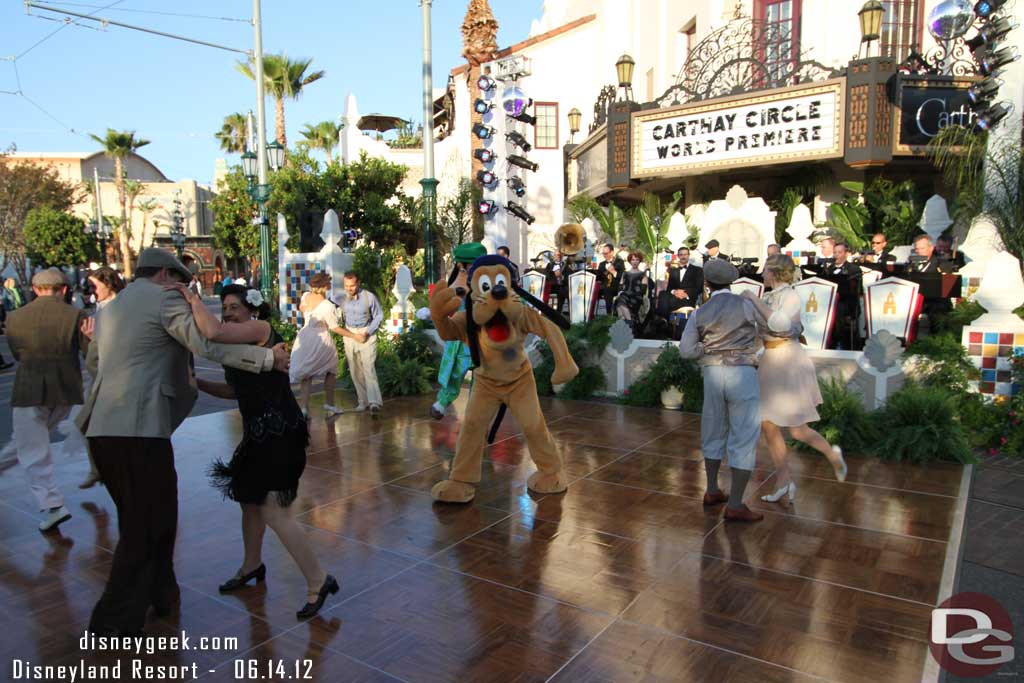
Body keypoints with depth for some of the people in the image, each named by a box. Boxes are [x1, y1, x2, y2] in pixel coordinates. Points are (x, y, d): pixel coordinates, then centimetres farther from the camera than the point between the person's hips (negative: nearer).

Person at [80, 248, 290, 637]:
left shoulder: (111, 307, 21)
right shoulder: (165, 299, -4)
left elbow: (93, 357, 37)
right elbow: (210, 347, -16)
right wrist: (269, 357, -14)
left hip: (102, 428, 9)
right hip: (139, 429, -9)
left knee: (139, 519, 21)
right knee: (146, 526, 3)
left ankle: (160, 593, 34)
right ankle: (114, 622, 8)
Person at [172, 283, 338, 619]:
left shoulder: (261, 329, -13)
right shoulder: (242, 344, 14)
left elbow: (213, 332, -28)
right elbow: (236, 390, 23)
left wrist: (193, 299, -13)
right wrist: (197, 383, 14)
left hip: (280, 432, -10)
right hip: (259, 433, 10)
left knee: (273, 511, -9)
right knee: (250, 500, 23)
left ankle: (318, 581, 1)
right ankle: (252, 566, 46)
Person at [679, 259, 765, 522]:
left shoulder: (700, 313, 4)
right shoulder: (745, 304, -3)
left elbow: (686, 349, 1)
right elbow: (765, 329, 12)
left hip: (712, 373, 4)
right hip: (743, 373, -4)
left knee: (714, 433, 19)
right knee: (744, 438, 2)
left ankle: (712, 491, 32)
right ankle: (735, 505, 3)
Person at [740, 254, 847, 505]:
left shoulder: (791, 296, -14)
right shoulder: (770, 297, 10)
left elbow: (780, 324, -32)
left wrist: (755, 299, -24)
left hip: (789, 362, -8)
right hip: (770, 363, 8)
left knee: (797, 430, -3)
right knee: (768, 425, 5)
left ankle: (831, 452, 26)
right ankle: (784, 482, 13)